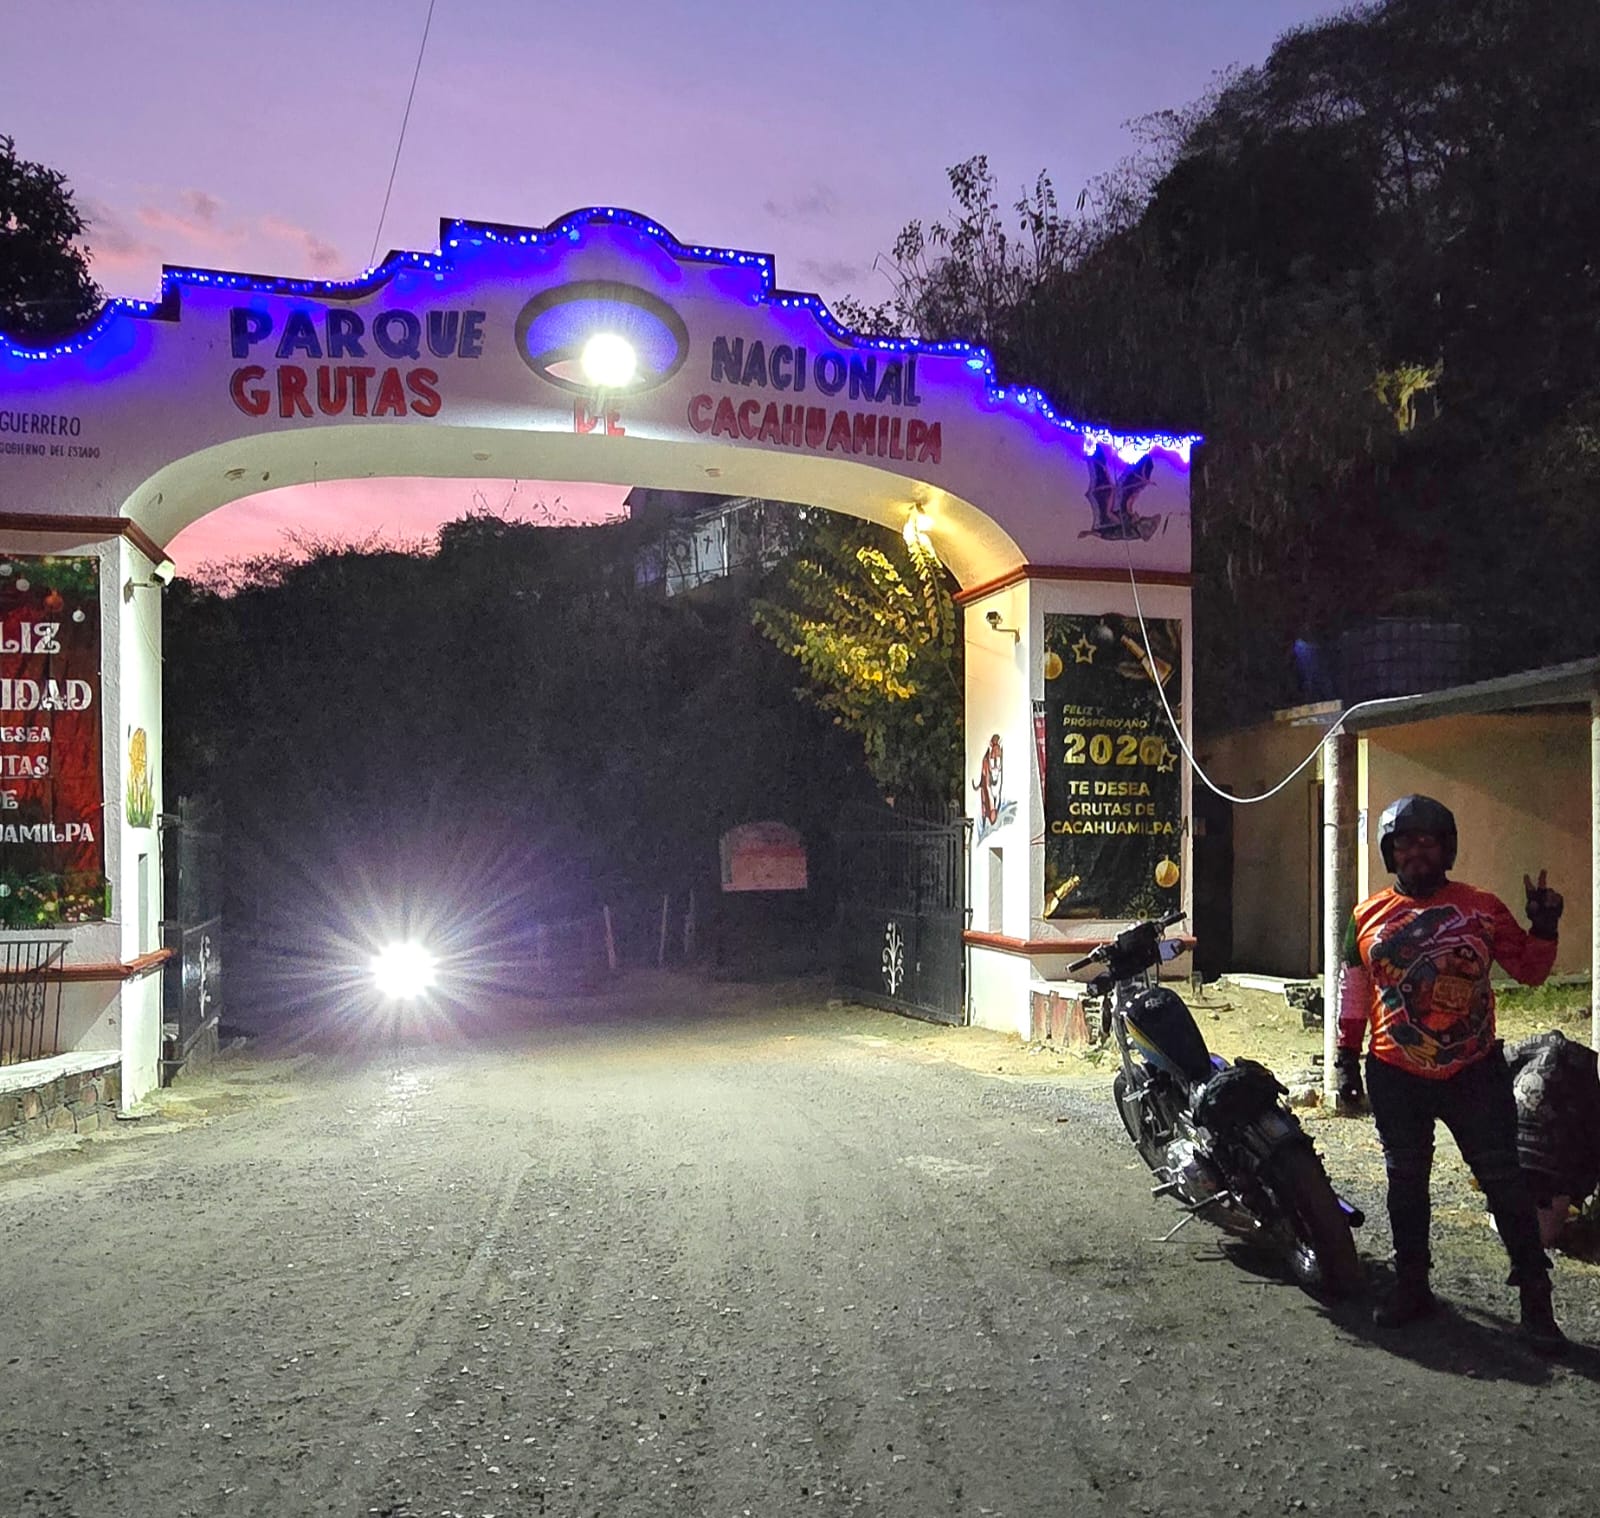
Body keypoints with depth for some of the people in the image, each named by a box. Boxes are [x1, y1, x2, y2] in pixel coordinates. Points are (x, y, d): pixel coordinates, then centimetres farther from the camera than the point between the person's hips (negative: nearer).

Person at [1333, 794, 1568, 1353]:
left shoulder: (1482, 908, 0)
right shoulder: (1368, 918, 3)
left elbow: (1529, 970, 6)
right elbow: (1353, 997, 8)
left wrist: (1543, 928, -12)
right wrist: (1346, 1061, 7)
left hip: (1475, 1073, -1)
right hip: (1395, 1077, 2)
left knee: (1504, 1180, 1)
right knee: (1406, 1181, 12)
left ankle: (1535, 1299, 13)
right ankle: (1412, 1286, 26)